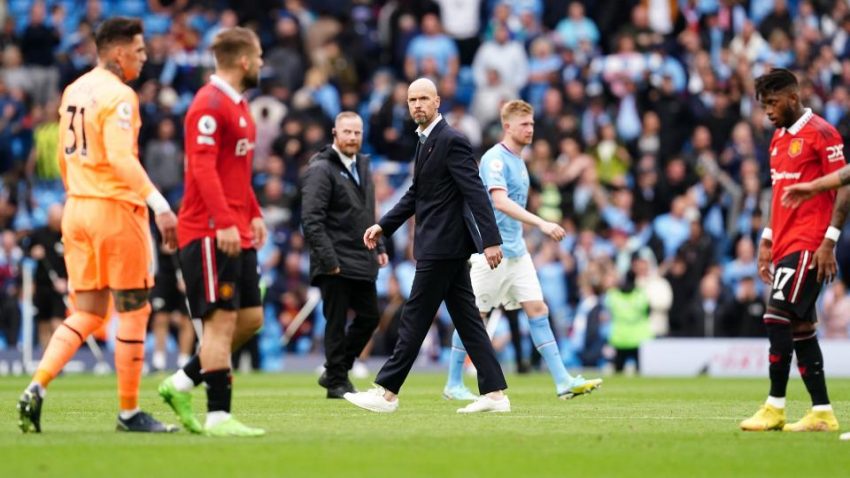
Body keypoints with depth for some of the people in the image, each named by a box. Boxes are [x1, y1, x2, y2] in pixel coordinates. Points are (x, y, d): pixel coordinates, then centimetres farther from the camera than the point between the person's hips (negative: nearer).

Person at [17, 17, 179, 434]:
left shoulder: (74, 91, 12)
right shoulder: (118, 96, -13)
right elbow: (121, 158, -25)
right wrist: (159, 204, -30)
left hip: (77, 209, 8)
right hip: (115, 209, -8)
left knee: (87, 313, 11)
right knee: (133, 313, 3)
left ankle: (37, 388, -7)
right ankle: (129, 412, 7)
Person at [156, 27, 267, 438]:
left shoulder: (237, 106, 18)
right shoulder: (210, 105, -13)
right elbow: (202, 168, -22)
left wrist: (253, 215, 21)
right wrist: (225, 222, -28)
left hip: (236, 232, 10)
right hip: (210, 232, -10)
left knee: (250, 318, 9)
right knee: (222, 319, -9)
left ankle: (182, 383, 17)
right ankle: (218, 416, -8)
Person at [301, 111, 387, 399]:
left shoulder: (362, 165, 15)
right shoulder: (321, 170, -12)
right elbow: (311, 219, -17)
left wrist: (378, 247, 14)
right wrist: (328, 259, -21)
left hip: (362, 261, 8)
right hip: (336, 264, -8)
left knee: (369, 318, 10)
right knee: (336, 322, -1)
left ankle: (336, 372, 23)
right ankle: (337, 381, 9)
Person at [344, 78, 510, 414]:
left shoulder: (451, 141, -14)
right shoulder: (426, 140, 15)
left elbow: (476, 192, -19)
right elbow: (417, 193, 24)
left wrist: (491, 240, -23)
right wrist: (383, 226, 19)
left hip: (442, 246, -10)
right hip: (445, 246, 10)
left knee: (415, 319, -4)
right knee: (466, 320, 8)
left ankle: (387, 392, 1)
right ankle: (494, 393, 8)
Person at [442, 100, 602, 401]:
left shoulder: (518, 161, 15)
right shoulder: (495, 159, -14)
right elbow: (500, 201, -28)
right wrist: (541, 223, -36)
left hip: (516, 251, 8)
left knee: (538, 310, 0)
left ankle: (563, 381, -5)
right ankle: (453, 384, 9)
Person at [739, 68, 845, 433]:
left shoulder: (821, 134, -9)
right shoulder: (778, 139, 17)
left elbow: (844, 188, -12)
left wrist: (829, 241, -17)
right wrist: (767, 240, 18)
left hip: (807, 246, -9)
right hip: (784, 245, 9)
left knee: (777, 318, -15)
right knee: (801, 327, 7)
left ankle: (775, 408, -10)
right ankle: (822, 413, 10)